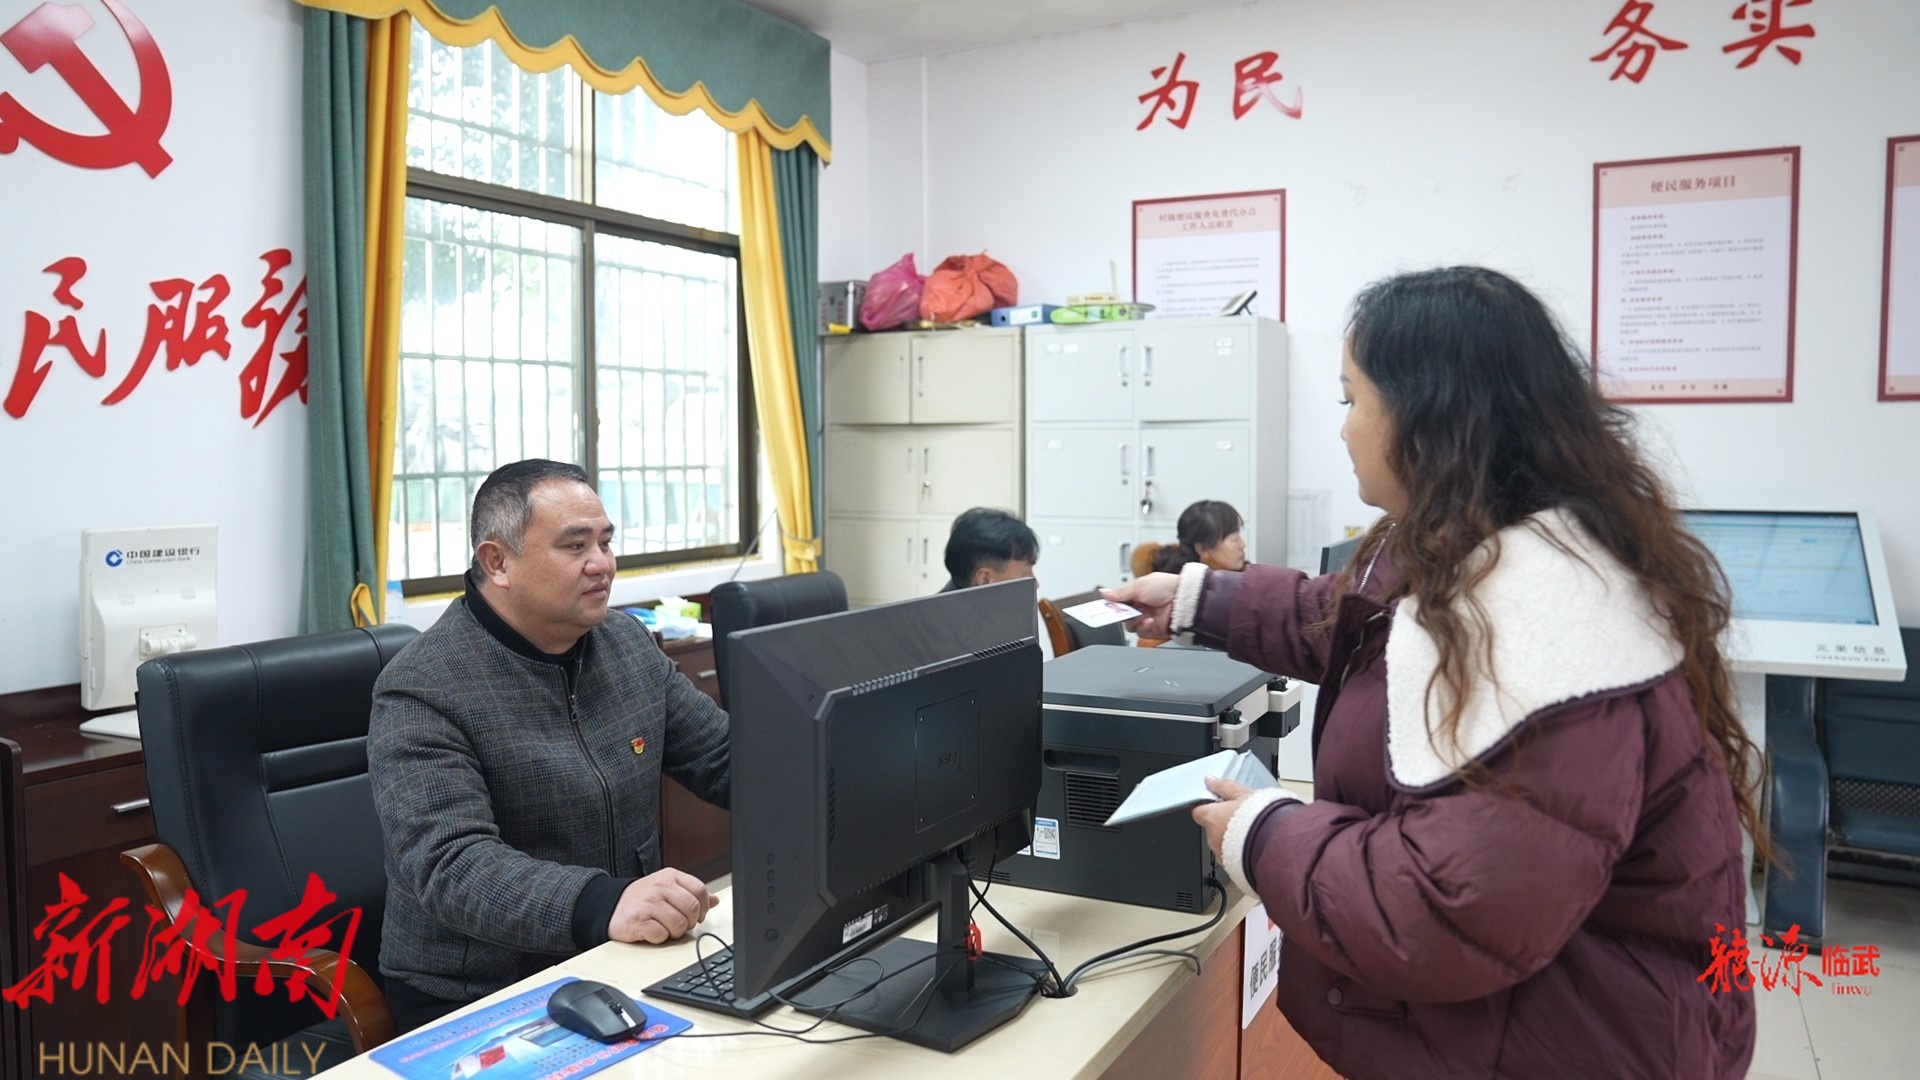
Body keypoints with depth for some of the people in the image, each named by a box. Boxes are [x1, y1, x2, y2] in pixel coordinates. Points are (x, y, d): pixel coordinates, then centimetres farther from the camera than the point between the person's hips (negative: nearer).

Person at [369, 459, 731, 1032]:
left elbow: (727, 758, 12)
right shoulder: (420, 693, -14)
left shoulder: (630, 643, 7)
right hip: (478, 1005, -6)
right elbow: (450, 864, -25)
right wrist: (602, 905, -40)